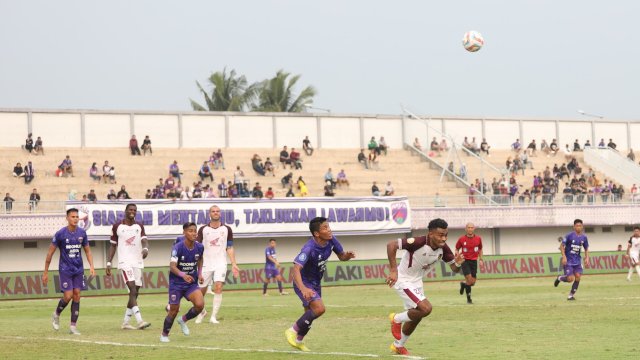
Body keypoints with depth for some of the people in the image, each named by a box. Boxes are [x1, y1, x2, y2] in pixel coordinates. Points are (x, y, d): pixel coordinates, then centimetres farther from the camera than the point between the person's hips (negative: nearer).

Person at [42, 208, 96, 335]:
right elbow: (50, 253, -3)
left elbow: (87, 250, 14)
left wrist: (91, 266, -1)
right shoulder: (60, 234, -9)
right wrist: (45, 273, -3)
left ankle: (73, 326, 4)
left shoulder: (82, 233, 3)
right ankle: (56, 315, 18)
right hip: (65, 269, -4)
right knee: (68, 295, -11)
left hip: (78, 269, 4)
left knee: (76, 295, -1)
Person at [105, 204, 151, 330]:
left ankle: (125, 323, 16)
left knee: (135, 293, 6)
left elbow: (144, 240, -5)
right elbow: (113, 246, 8)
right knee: (133, 290, -18)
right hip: (124, 262, -5)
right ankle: (140, 321, -27)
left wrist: (145, 248, -28)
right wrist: (108, 263, 2)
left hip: (138, 262, 5)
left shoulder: (139, 226, 11)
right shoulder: (117, 227, 3)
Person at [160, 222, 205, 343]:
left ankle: (183, 320, 12)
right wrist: (183, 275, -46)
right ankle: (164, 334, 22)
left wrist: (200, 273, 7)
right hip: (176, 283, -4)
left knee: (200, 304, -18)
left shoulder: (199, 247, -4)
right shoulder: (178, 247, -20)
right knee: (174, 310, -3)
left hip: (191, 283, 4)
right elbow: (172, 266, -29)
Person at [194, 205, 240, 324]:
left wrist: (234, 265, 0)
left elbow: (230, 248, 8)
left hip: (221, 264, -1)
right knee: (202, 290, 5)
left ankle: (213, 317, -15)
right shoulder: (203, 230, 4)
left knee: (218, 287, -19)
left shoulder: (226, 229, 5)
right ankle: (202, 312, 33)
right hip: (206, 264, 1)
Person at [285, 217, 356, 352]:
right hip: (304, 283, -8)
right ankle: (293, 331, -6)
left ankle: (298, 341, 37)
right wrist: (303, 289, -56)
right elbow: (296, 268, -42)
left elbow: (341, 256, 7)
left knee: (310, 314, 17)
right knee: (319, 308, -23)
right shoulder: (309, 248, -32)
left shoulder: (331, 240, -10)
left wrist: (348, 255, -19)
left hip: (316, 283, 8)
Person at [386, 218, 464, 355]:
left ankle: (398, 346, 40)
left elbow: (454, 269, -2)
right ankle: (397, 319, 6)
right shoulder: (419, 242, -32)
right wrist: (393, 271, -36)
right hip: (403, 280, -8)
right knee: (426, 308, -21)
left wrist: (458, 263, -26)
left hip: (416, 282, 8)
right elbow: (391, 244, -34)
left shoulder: (443, 248, -10)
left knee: (416, 316, 18)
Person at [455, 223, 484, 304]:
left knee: (473, 282, 1)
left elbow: (480, 249, 18)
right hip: (465, 261, -3)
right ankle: (469, 298, 3)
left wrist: (480, 259, 9)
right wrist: (458, 255, -12)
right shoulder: (462, 239, -3)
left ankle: (463, 284, 35)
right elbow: (457, 249, 8)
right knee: (469, 280, -16)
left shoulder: (478, 239, 2)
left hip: (474, 261, 3)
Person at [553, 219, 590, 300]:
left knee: (578, 277, -8)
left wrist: (587, 258, 0)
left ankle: (571, 295, 6)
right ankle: (559, 278, 22)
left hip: (577, 261, 4)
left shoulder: (584, 237, 1)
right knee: (570, 279, -12)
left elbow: (586, 249, 14)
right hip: (568, 261, -4)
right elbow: (562, 246, -8)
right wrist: (564, 257, -19)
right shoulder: (569, 236, -12)